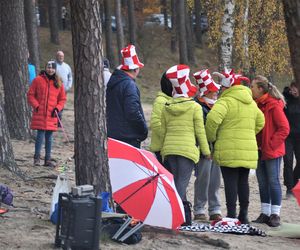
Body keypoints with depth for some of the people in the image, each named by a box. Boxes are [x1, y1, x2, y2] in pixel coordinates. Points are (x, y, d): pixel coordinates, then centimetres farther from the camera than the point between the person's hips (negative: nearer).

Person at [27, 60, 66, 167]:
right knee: (41, 134, -8)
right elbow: (30, 94, 3)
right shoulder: (38, 80, 0)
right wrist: (36, 106, -9)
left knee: (49, 136, 6)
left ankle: (48, 159, 11)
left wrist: (57, 108, -2)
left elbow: (62, 99, 14)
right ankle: (37, 157, 1)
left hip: (52, 115, 3)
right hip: (40, 113, -3)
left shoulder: (58, 83, 9)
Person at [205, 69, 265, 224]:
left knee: (230, 181, -4)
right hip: (249, 149, 6)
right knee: (243, 181, 13)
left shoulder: (226, 101, -10)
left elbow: (213, 118, -23)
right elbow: (260, 123, 24)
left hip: (228, 149, -6)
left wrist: (211, 138, -8)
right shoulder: (251, 103, 15)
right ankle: (243, 215, 17)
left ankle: (231, 214, -6)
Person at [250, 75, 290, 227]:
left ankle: (275, 214, 0)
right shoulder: (255, 105, 9)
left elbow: (284, 129, -14)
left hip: (272, 151, -7)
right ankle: (265, 213, 16)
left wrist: (271, 145, -15)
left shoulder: (273, 105, -12)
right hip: (259, 151, 7)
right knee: (262, 183, 10)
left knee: (273, 182, -3)